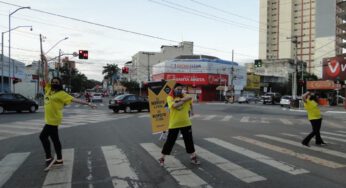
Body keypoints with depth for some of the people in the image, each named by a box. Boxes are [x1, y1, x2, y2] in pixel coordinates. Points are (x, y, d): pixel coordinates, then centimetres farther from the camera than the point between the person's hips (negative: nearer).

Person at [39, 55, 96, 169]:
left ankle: (49, 158, 5)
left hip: (54, 120, -7)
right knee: (55, 139, 11)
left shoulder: (61, 94, -11)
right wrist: (45, 62, 6)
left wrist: (88, 104, -18)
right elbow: (46, 75, 11)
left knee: (43, 136, -6)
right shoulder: (49, 89, 9)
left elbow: (75, 100, -13)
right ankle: (59, 160, 20)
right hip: (49, 119, 7)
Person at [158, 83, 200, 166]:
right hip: (174, 124, -3)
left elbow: (190, 98, -16)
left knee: (189, 140, 11)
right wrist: (183, 101, -14)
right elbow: (175, 105, -24)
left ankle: (193, 157, 26)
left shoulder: (184, 96, 5)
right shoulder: (170, 97, -6)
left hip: (186, 123, 3)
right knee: (170, 141, 2)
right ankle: (161, 158, 17)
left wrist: (181, 99, -21)